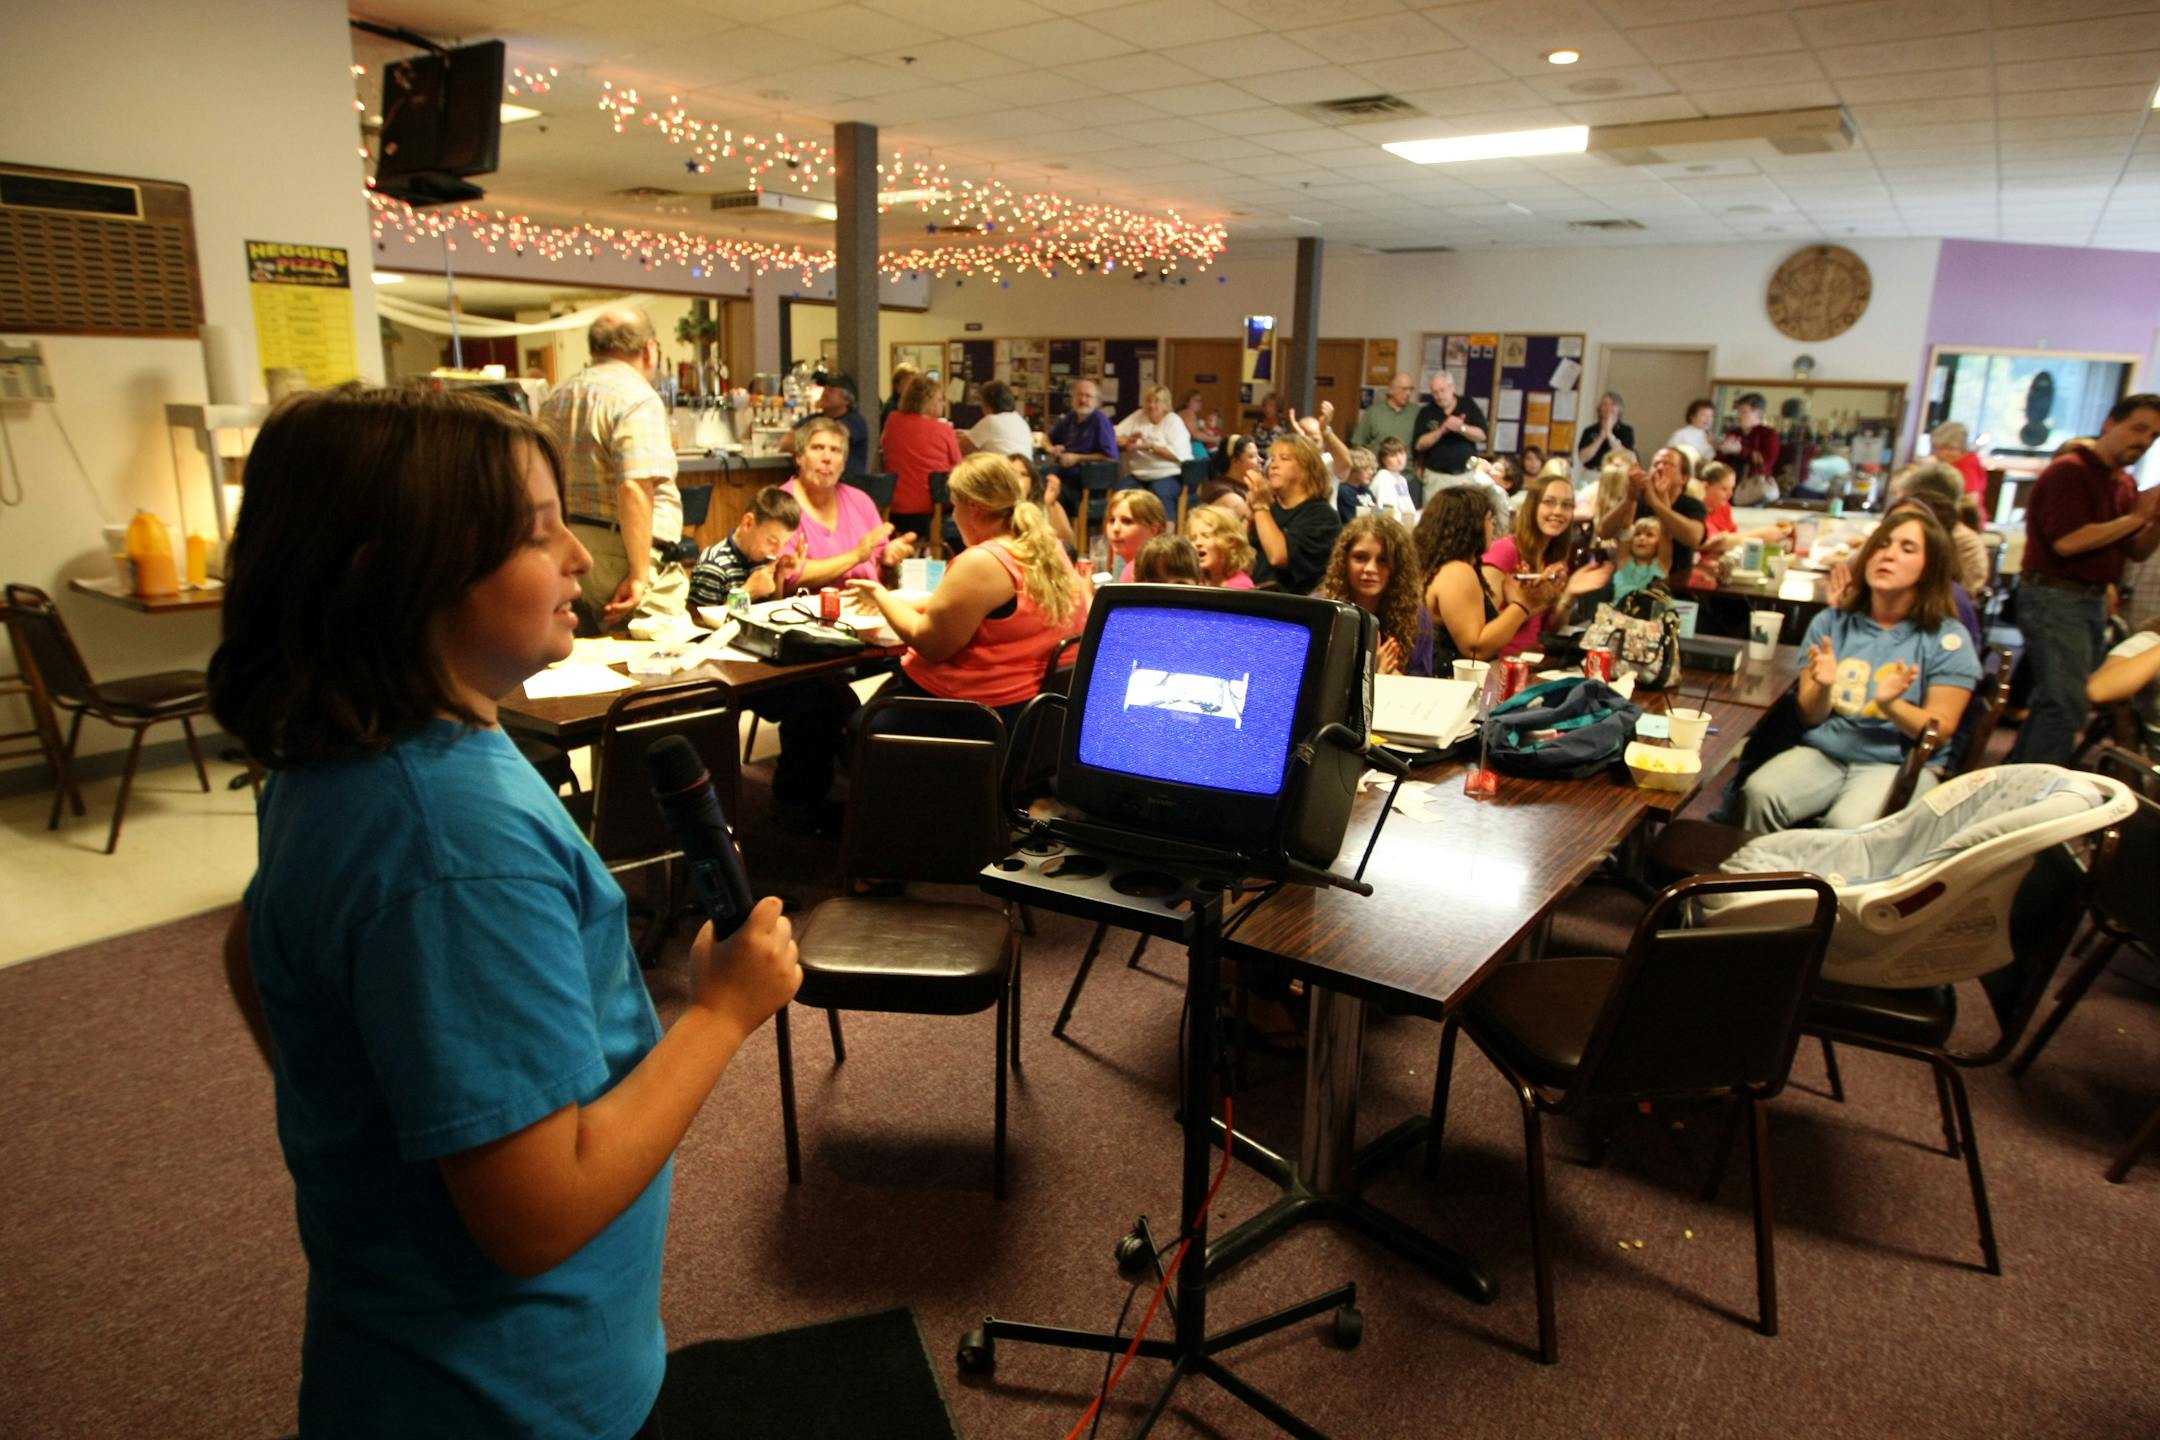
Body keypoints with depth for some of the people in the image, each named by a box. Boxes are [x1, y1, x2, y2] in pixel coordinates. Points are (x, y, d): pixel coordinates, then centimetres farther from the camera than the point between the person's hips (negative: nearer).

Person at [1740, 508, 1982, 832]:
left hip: (1897, 764, -2)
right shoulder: (1830, 623, 11)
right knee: (1758, 795, -28)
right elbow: (1809, 718, 9)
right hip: (1821, 753, 2)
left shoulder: (1948, 639, 4)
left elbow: (1939, 730, -1)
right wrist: (1823, 687, -13)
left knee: (1847, 824, -33)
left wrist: (1890, 705, -19)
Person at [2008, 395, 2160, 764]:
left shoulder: (2124, 483, 16)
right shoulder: (2069, 471, -11)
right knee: (2066, 706, -13)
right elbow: (2068, 541, -23)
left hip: (2092, 601, 10)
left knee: (2054, 702, 13)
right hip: (2055, 599, -10)